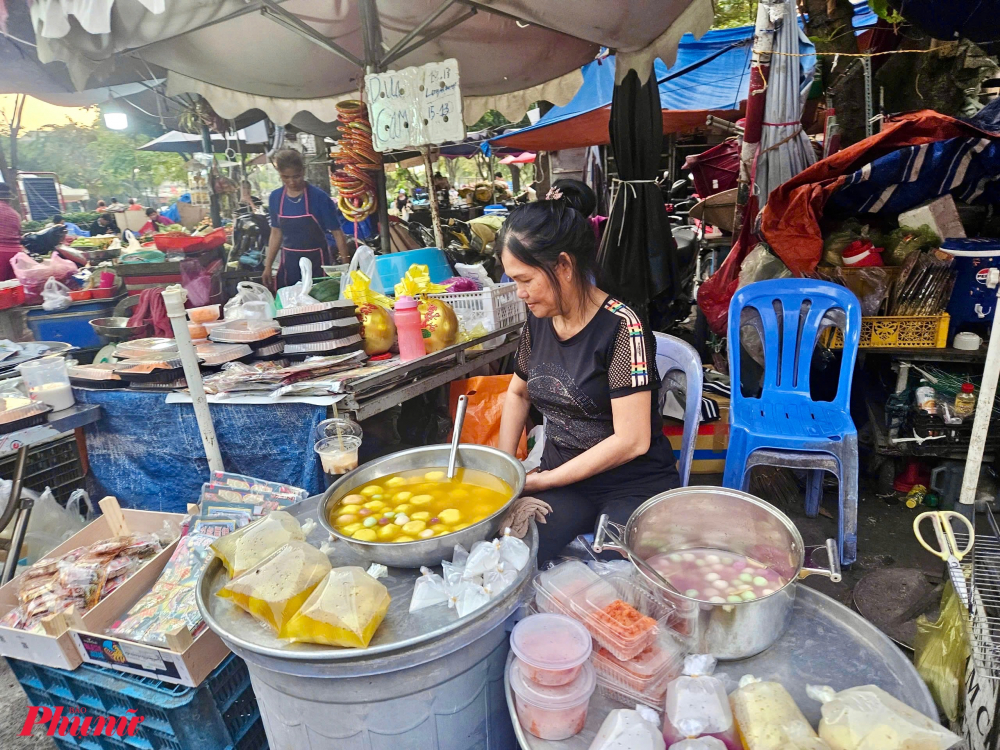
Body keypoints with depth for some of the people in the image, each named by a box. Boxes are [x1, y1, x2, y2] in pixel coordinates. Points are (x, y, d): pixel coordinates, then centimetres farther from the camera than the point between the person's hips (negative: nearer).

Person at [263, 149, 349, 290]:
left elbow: (337, 233, -8)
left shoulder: (319, 197, -11)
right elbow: (276, 233, 12)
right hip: (289, 263, 4)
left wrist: (345, 266, -15)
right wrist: (268, 266, 11)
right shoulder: (275, 198, 2)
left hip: (317, 261, -3)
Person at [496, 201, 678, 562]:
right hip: (561, 481, 5)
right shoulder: (538, 320, 3)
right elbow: (518, 393, 20)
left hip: (634, 487, -4)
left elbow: (631, 441, -18)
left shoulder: (621, 326, -16)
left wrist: (543, 480, -12)